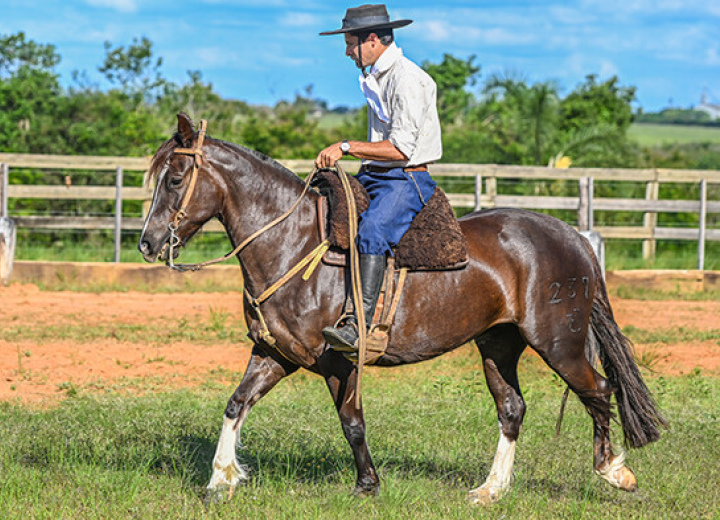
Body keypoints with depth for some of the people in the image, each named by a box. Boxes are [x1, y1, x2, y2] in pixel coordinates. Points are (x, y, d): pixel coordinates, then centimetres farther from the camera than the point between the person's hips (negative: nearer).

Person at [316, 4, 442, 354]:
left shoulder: (407, 80, -14)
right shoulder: (375, 78, 16)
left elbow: (401, 148, -21)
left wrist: (347, 147, -19)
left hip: (407, 181, -10)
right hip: (372, 178, 10)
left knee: (371, 231, -34)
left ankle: (359, 326, -45)